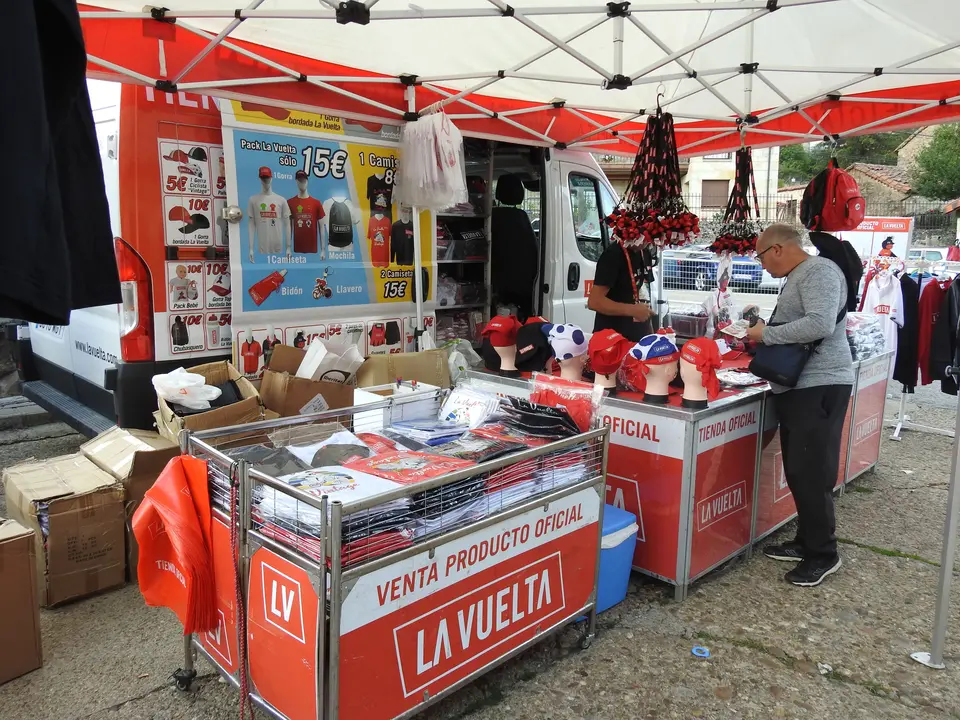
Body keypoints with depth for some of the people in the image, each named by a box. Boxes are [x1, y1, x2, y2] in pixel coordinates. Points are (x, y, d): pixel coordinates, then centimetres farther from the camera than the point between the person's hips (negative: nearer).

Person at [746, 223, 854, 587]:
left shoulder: (819, 271, -13)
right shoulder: (797, 277, 18)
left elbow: (821, 324, -26)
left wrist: (767, 333, -16)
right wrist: (760, 336, 9)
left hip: (819, 388, -10)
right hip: (797, 386, 10)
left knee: (812, 475, -5)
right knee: (799, 472, 15)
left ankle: (823, 554, 9)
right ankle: (806, 543, 26)